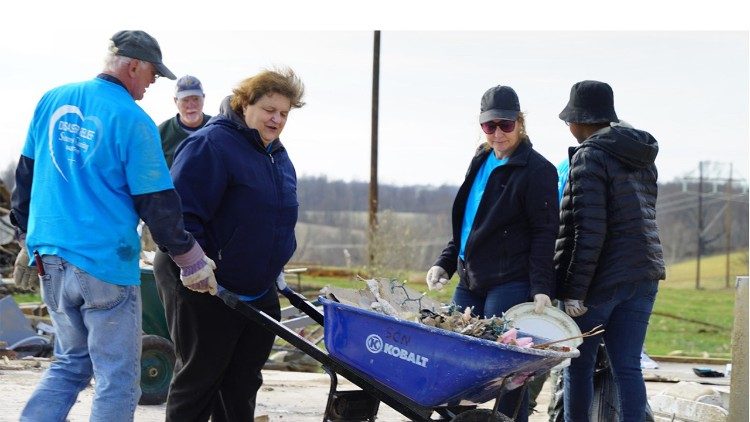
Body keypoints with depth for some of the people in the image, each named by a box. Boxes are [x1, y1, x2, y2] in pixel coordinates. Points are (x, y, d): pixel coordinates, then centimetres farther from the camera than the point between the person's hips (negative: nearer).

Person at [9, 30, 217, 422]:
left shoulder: (53, 100, 7)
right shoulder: (133, 120, -11)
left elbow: (26, 173, 15)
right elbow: (158, 203, -9)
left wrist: (26, 235, 27)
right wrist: (191, 260, 1)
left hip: (49, 257, 7)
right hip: (106, 261, -6)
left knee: (70, 362, 20)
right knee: (117, 378, 2)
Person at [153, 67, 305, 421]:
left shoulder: (278, 156, 12)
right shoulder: (211, 144, -16)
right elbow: (180, 214, -21)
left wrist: (275, 270, 20)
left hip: (258, 294, 8)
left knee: (244, 380, 12)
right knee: (200, 376, 1)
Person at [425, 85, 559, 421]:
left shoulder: (537, 169, -5)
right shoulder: (481, 163, 17)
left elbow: (544, 234, -10)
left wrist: (541, 288, -18)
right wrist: (444, 263, 13)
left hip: (511, 285, -7)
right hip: (469, 283, 8)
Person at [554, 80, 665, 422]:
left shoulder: (590, 156, -11)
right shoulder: (642, 158, 14)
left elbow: (588, 230, -18)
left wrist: (575, 291, -15)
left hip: (602, 278, -7)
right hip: (644, 275, 7)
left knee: (579, 364, 6)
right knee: (628, 367, 6)